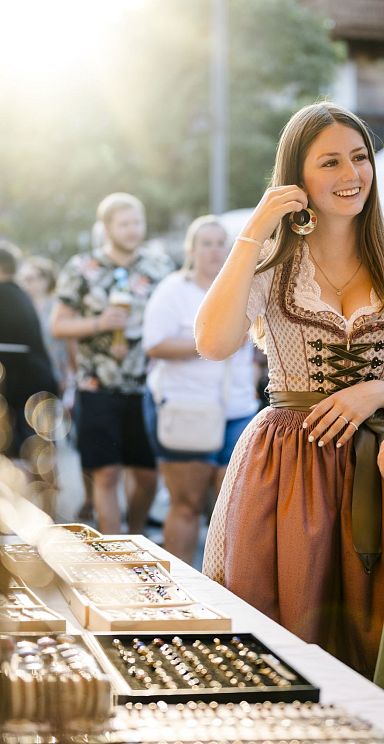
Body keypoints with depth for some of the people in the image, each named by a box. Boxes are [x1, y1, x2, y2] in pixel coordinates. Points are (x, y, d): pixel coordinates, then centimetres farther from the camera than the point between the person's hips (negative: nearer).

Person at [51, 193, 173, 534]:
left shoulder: (161, 265, 6)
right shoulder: (81, 269, 0)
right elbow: (58, 325, 2)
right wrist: (98, 323, -15)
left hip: (147, 387, 2)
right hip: (99, 388, -2)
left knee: (148, 474, 6)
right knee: (107, 474, -3)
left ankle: (136, 537, 31)